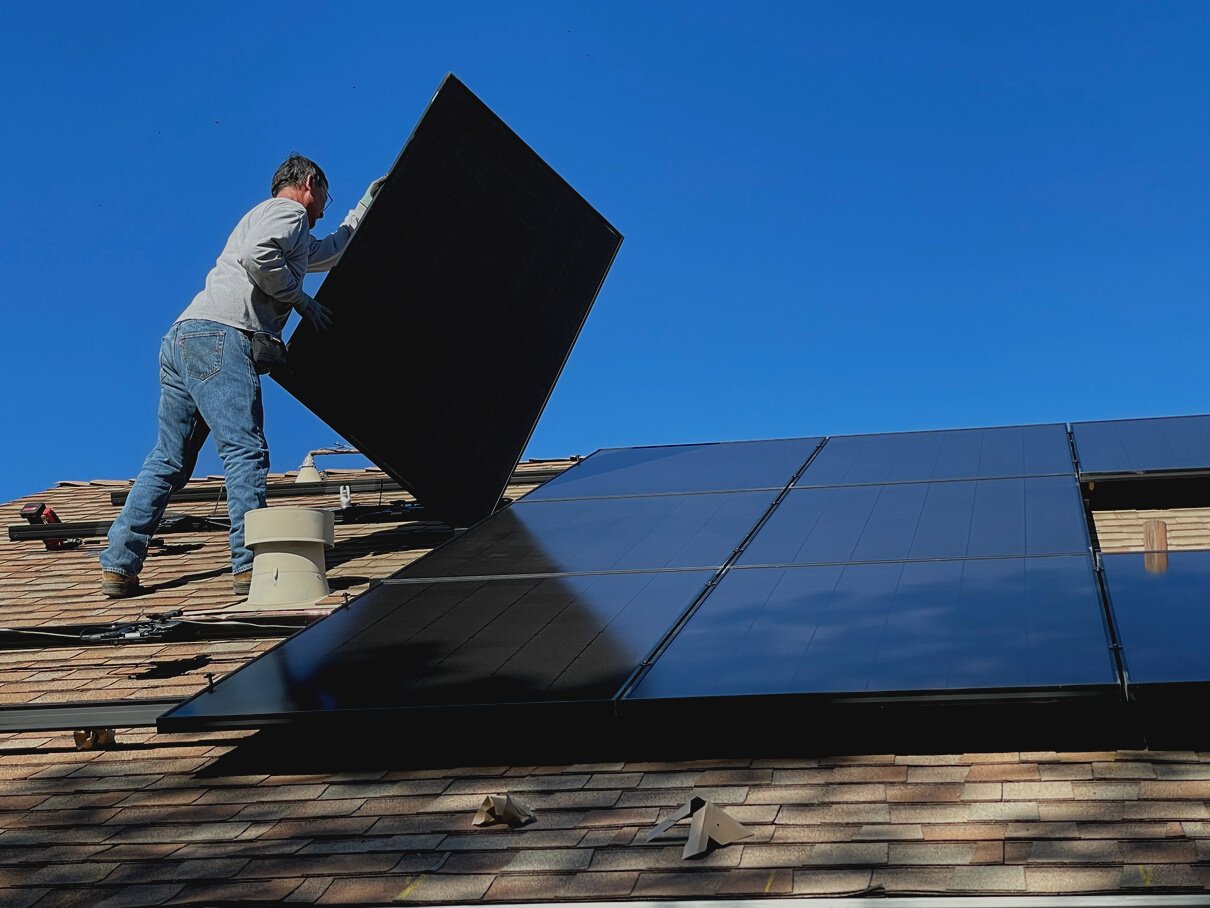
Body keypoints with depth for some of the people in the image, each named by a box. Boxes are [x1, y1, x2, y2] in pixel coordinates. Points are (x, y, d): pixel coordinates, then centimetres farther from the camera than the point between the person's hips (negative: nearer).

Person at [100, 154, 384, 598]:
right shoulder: (287, 210, 6)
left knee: (169, 460, 7)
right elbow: (258, 255, -15)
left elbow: (332, 251, 54)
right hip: (218, 335, -10)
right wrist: (301, 299, -5)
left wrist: (363, 210, 57)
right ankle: (251, 564, -21)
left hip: (182, 338, 10)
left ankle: (118, 567, 3)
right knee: (245, 451, -14)